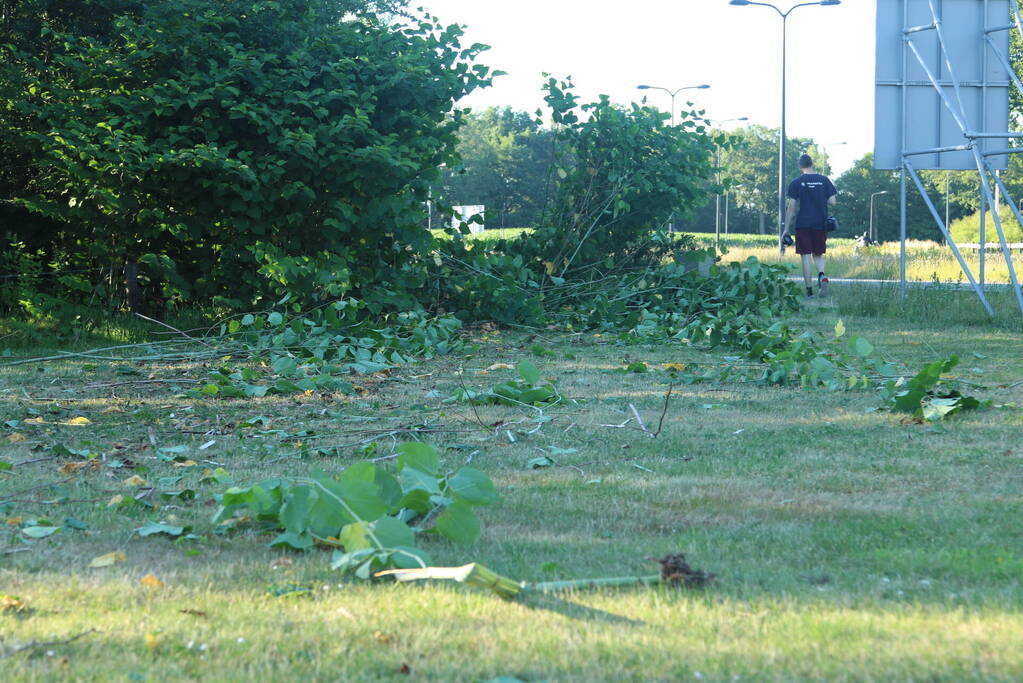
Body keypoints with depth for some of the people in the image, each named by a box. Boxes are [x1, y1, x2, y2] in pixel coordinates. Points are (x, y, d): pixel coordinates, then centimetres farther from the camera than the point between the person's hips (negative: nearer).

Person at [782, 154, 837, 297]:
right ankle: (822, 275, -14)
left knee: (806, 257, 2)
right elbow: (833, 202, 2)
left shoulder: (796, 183, -2)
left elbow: (791, 207, -3)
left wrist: (786, 229, 1)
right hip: (821, 224, 2)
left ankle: (809, 290, -1)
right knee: (818, 255, 15)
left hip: (803, 225, -2)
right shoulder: (824, 180, 4)